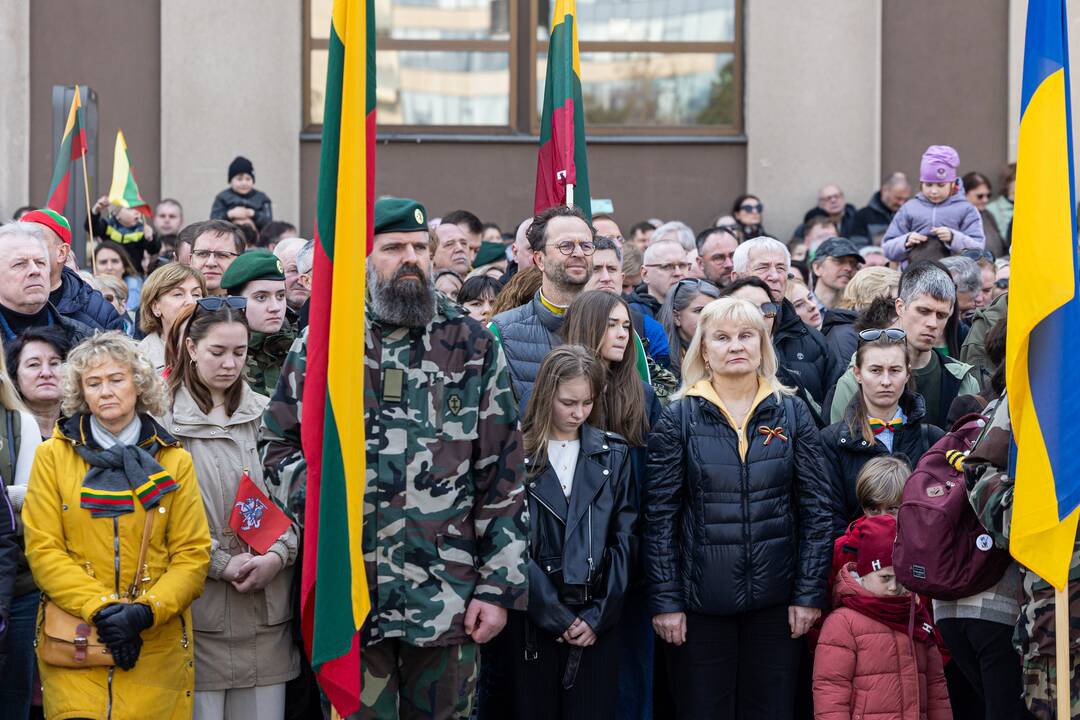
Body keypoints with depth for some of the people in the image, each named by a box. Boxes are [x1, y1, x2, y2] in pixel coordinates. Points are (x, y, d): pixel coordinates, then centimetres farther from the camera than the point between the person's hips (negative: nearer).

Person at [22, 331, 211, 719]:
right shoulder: (53, 455, 5)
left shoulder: (174, 461, 8)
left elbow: (193, 554, 3)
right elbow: (43, 550, -1)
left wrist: (145, 611, -13)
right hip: (73, 645, -1)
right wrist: (101, 609, -14)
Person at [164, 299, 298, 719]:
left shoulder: (265, 415, 8)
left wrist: (278, 555, -9)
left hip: (266, 606, 3)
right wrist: (222, 563, -12)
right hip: (199, 606, -3)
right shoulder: (165, 419, -3)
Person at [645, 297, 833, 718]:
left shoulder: (792, 413, 4)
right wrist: (665, 601, -7)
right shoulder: (678, 419, 0)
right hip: (700, 602, -1)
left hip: (776, 600, 1)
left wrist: (810, 592, -3)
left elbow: (816, 509, 3)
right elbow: (660, 517, -2)